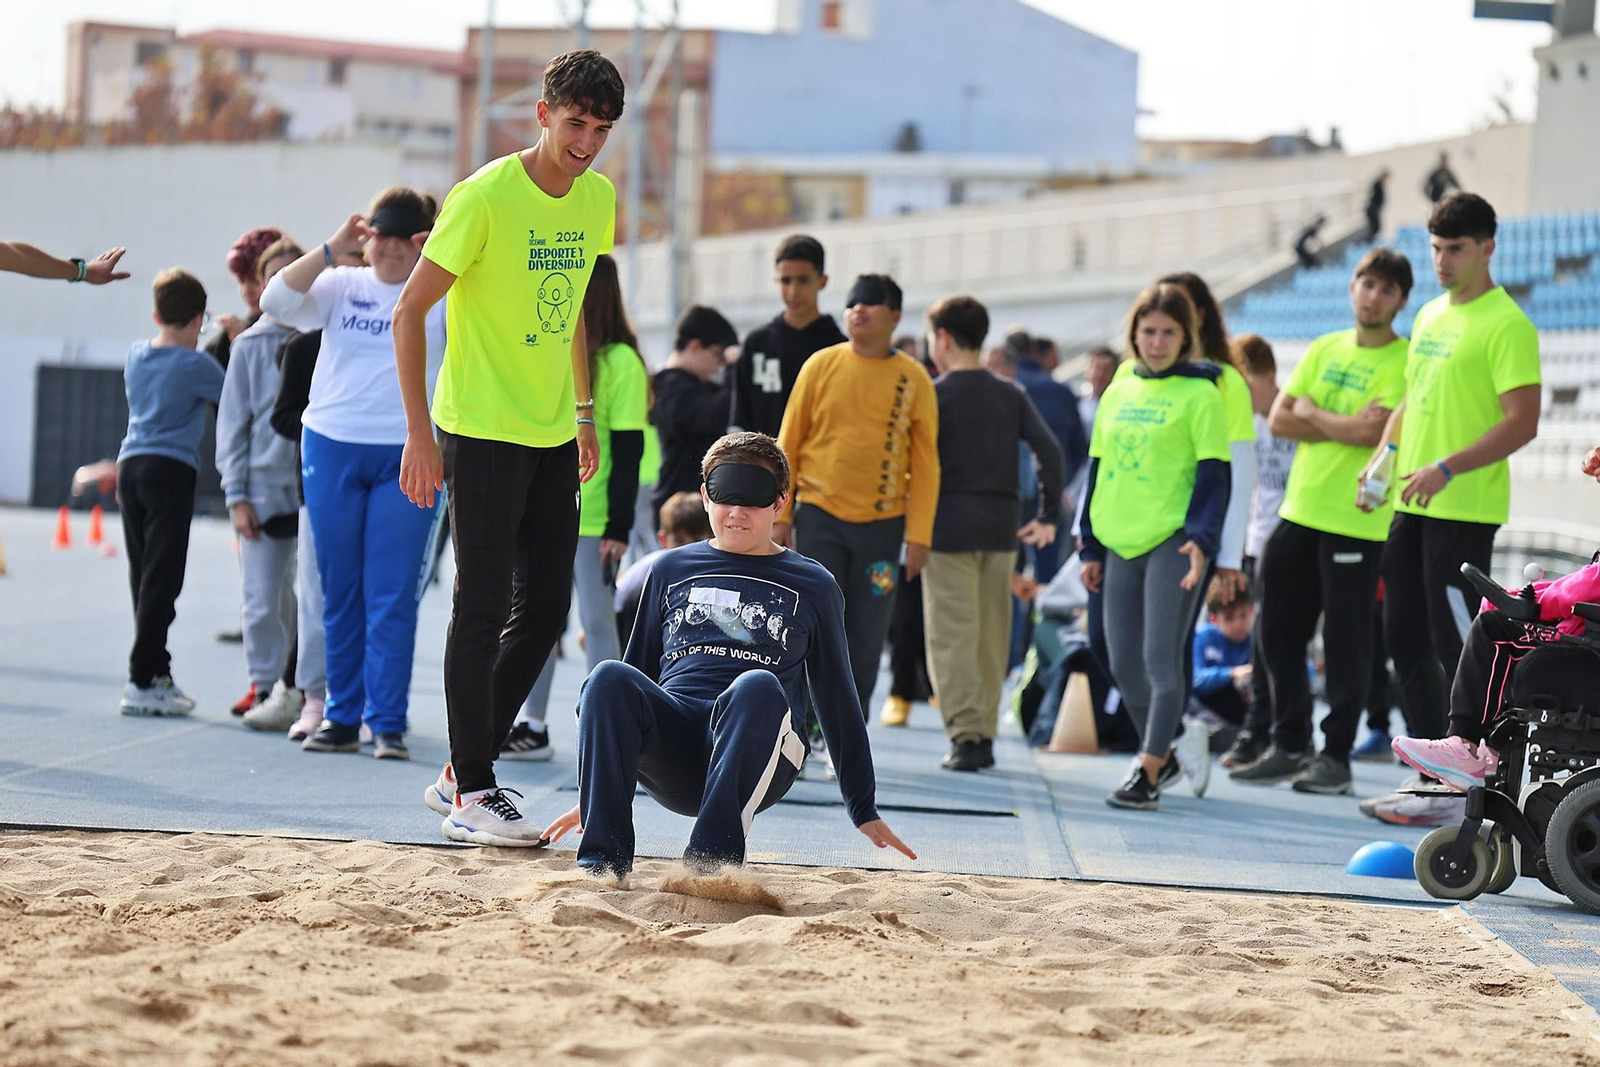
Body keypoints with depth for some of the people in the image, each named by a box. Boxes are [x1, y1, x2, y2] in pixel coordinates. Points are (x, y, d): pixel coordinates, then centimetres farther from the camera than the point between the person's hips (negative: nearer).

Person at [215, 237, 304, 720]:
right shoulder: (250, 345, 5)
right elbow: (233, 422, 7)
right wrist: (236, 493, 0)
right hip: (264, 488, 1)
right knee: (263, 602, 1)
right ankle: (264, 684, 12)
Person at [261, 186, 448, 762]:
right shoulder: (341, 287, 7)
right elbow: (276, 300, -6)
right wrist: (333, 247, -11)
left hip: (408, 459, -2)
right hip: (332, 450, 2)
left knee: (392, 596, -4)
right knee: (339, 593, 7)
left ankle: (388, 722, 0)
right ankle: (342, 715, 15)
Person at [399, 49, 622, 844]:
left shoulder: (598, 198, 6)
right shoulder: (485, 197, -15)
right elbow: (409, 312, -12)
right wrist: (420, 435, -16)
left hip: (553, 438, 7)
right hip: (482, 430, -7)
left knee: (545, 610, 7)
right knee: (484, 608, -4)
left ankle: (462, 771, 19)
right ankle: (470, 796, 2)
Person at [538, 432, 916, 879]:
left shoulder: (811, 587, 18)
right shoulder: (671, 570, 22)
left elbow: (837, 700, 21)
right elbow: (640, 672, 27)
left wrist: (865, 812, 19)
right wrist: (594, 792, 26)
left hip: (752, 760, -2)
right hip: (670, 748, 2)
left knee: (757, 687, -36)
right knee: (610, 679, -30)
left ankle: (714, 859, -43)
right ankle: (603, 861, -34)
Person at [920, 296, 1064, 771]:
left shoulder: (934, 395, -4)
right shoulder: (1011, 396, 9)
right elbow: (1049, 450, 1)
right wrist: (1048, 515, 5)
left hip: (948, 526, -4)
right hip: (1001, 528, 5)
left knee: (952, 634, -5)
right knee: (992, 637, 11)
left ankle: (965, 736, -14)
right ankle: (985, 732, 14)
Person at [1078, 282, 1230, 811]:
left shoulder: (1200, 394, -3)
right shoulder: (1119, 391, 13)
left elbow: (1213, 471, -6)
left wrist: (1201, 538, -18)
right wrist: (1090, 546, 15)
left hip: (1172, 541, -6)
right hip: (1121, 543, 6)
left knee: (1162, 658, -9)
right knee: (1124, 663, 8)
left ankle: (1147, 773, -5)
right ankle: (1164, 753, 25)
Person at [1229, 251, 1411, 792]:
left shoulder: (1404, 362, -6)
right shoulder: (1323, 350, 12)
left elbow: (1377, 432, -19)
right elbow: (1280, 420, 5)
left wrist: (1314, 412, -5)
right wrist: (1346, 426, -9)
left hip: (1358, 520, -6)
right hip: (1299, 510, 6)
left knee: (1345, 642, -2)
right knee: (1280, 634, 9)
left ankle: (1336, 755, 6)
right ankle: (1288, 744, 20)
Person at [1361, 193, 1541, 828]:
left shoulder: (1506, 324, -11)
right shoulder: (1430, 316, 16)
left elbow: (1522, 423, -17)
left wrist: (1446, 469, -23)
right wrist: (1385, 454, 7)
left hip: (1465, 511, -9)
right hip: (1413, 506, 9)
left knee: (1457, 646, -8)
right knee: (1407, 642, 10)